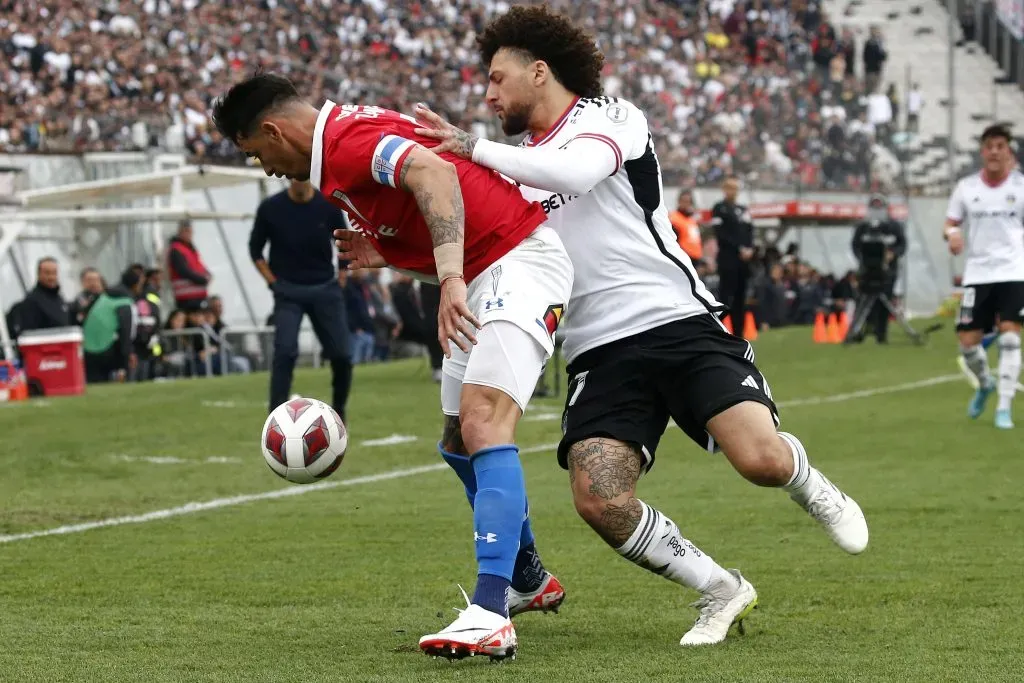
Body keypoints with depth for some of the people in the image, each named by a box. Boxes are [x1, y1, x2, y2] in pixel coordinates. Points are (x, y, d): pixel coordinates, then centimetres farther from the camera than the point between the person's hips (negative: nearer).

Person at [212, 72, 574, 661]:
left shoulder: (347, 141, -17)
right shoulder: (351, 131, 15)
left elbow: (434, 173, -36)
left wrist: (450, 279, -45)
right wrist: (387, 253, 10)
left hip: (521, 263, -11)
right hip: (483, 276, 11)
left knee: (483, 425, -25)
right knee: (459, 443, 19)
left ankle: (491, 617, -36)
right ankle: (528, 580, 37)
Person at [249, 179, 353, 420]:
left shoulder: (328, 205, -3)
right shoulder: (271, 208, -6)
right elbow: (255, 248, 6)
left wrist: (339, 282, 5)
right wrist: (273, 282, -2)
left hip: (325, 290, 2)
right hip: (288, 291, -2)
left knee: (342, 354, -1)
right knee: (285, 351, -18)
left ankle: (339, 408, 23)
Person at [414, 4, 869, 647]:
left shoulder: (609, 116, 3)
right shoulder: (517, 165, 22)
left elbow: (576, 171, -20)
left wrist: (474, 147, -16)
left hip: (680, 323, -5)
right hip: (601, 352, 5)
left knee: (761, 459, -23)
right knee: (599, 501, -19)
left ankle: (811, 487, 16)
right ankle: (722, 592, 1)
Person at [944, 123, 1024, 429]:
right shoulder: (966, 188, 5)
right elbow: (950, 224, 10)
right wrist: (952, 234, -12)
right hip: (977, 274, 2)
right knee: (968, 341, -1)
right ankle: (985, 383, 32)